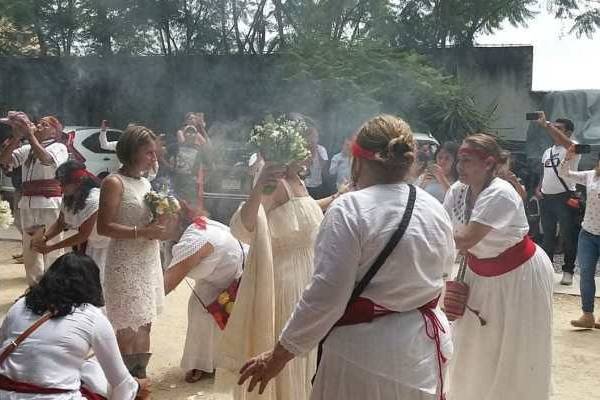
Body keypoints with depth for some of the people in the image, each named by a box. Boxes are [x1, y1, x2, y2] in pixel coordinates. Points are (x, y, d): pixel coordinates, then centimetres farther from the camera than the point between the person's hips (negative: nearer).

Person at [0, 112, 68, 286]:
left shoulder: (59, 147, 1)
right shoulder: (27, 149, 17)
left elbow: (46, 159, -20)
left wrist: (30, 135, -16)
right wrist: (17, 137, -2)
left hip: (50, 204, -6)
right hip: (28, 204, 6)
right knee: (30, 247, 12)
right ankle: (35, 287, 23)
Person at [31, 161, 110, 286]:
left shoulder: (93, 199, -30)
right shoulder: (68, 197, -6)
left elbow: (83, 235, -25)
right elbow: (60, 222, 1)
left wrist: (50, 248, -22)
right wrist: (44, 238, -20)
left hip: (107, 245, -8)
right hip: (92, 244, 8)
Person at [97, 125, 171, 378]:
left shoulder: (145, 182, 12)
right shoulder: (114, 182, -11)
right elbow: (104, 227, -17)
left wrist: (160, 228, 1)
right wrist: (142, 232, -23)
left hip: (149, 262, 8)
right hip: (126, 264, -7)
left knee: (144, 325, 13)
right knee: (127, 329, -4)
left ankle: (140, 375, 24)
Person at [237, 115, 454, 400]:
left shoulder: (349, 210, -20)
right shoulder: (436, 209, -1)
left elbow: (325, 296, -23)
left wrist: (278, 356, -15)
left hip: (366, 355, -6)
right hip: (427, 347, 6)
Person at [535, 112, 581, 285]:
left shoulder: (572, 148, -7)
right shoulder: (547, 152, 17)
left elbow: (564, 142, -31)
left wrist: (545, 124, -33)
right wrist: (538, 188, 7)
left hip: (565, 197, -7)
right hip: (546, 198, 7)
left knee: (568, 236, 1)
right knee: (548, 235, 14)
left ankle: (568, 270, 10)